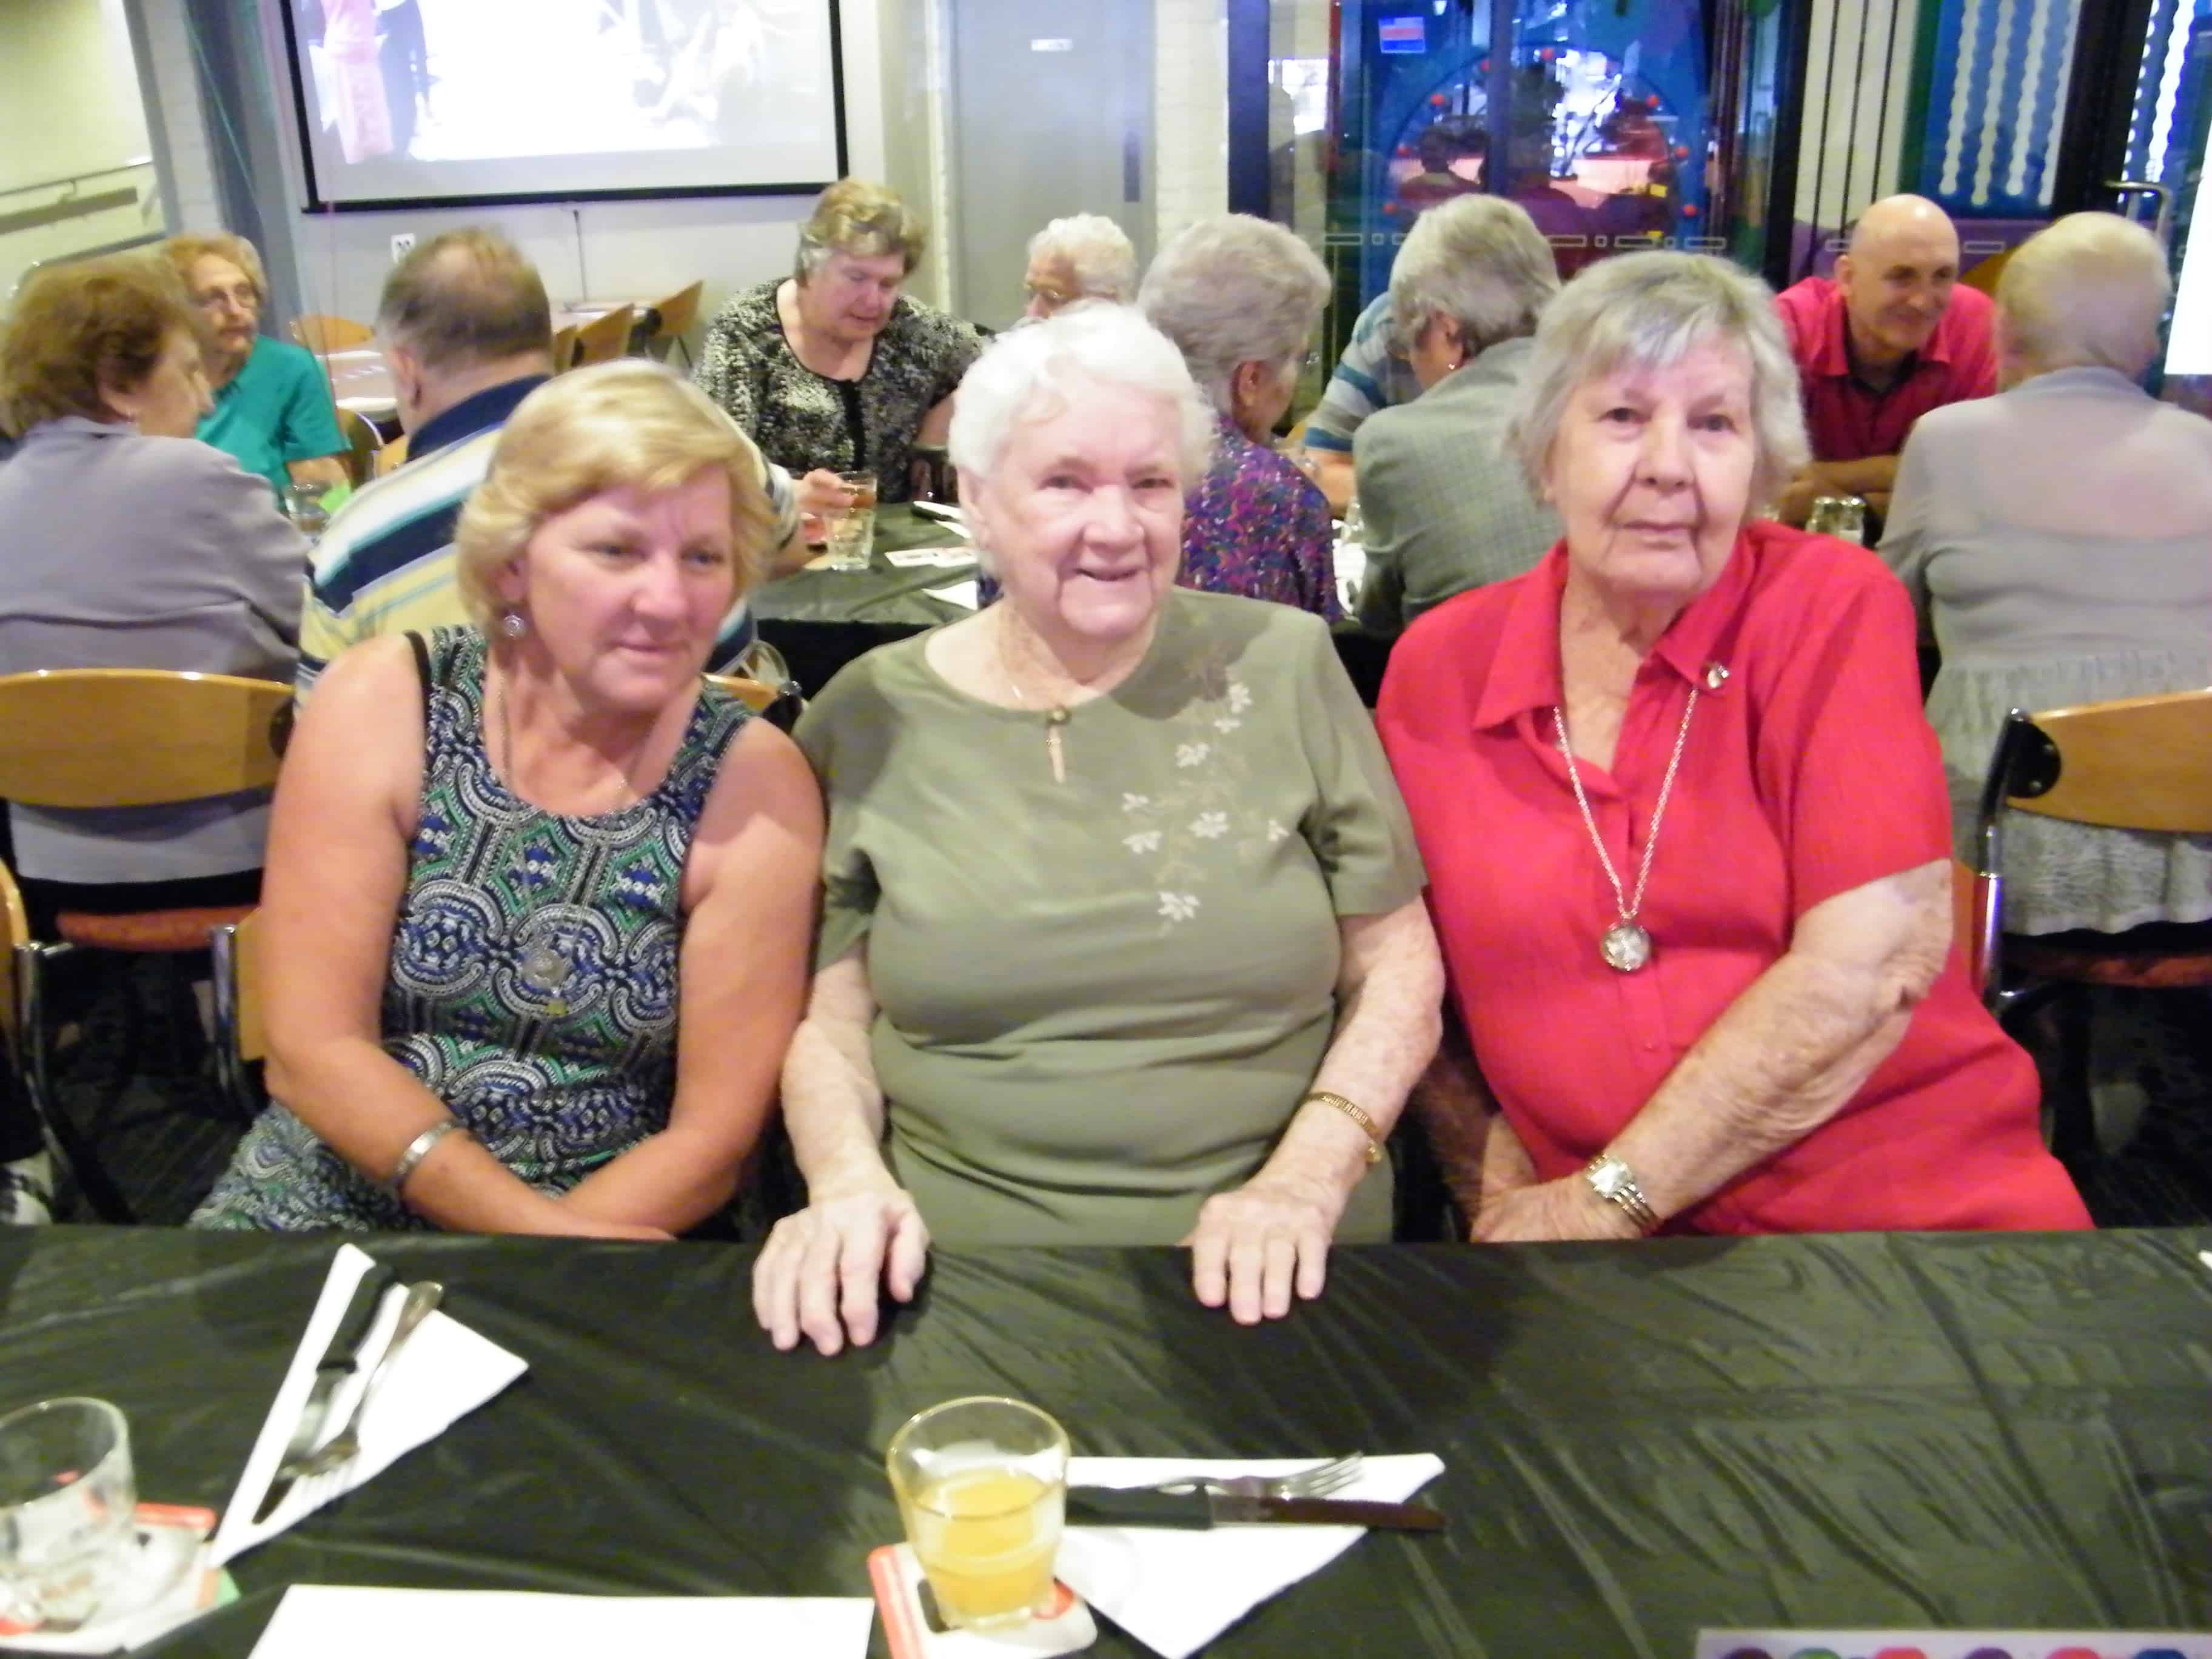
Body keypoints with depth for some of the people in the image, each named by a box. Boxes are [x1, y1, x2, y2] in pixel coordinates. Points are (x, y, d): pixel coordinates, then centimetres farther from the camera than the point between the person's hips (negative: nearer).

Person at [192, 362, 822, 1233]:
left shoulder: (756, 785, -8)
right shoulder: (381, 705, -6)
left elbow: (716, 1128, -6)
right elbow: (313, 1050, -9)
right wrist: (545, 1227, -18)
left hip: (615, 1231, -1)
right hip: (329, 1204, 1)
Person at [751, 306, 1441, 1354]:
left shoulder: (1281, 666, 4)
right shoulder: (869, 717, 4)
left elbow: (1396, 971, 6)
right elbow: (825, 1017, 8)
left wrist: (1303, 1184, -7)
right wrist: (849, 1182, -11)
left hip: (1271, 1278, 0)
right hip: (962, 1276, 0)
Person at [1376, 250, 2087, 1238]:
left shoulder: (1836, 610, -3)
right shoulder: (1435, 665, 4)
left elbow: (1871, 970, -10)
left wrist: (1606, 1199, -10)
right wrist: (1503, 1198, -5)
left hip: (1921, 1208, -1)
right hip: (1606, 1267, 1)